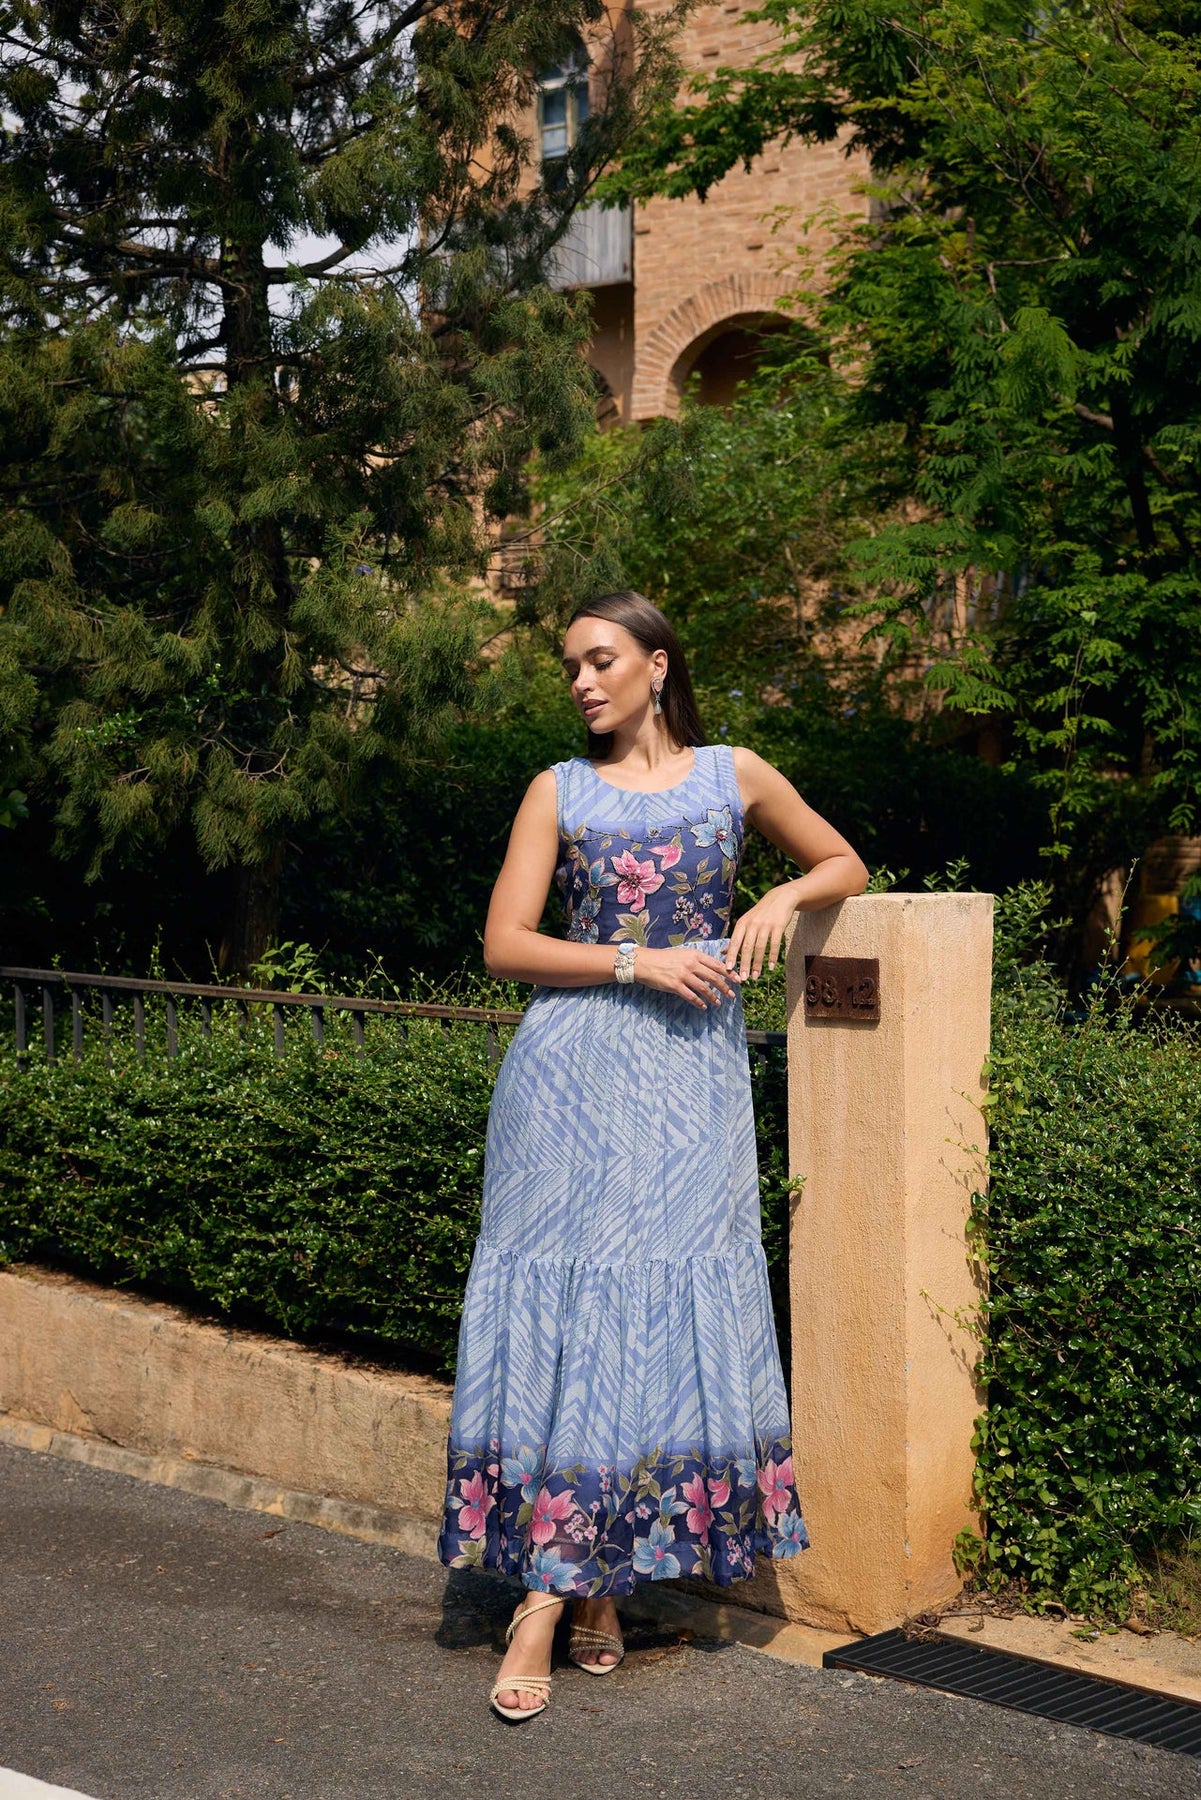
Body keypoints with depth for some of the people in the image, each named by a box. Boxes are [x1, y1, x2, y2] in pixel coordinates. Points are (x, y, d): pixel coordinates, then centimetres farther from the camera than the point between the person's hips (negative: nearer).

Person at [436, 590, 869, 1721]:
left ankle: (572, 1588, 2)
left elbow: (845, 865, 21)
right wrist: (638, 961, -10)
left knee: (661, 1301, -5)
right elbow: (504, 945, 0)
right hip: (573, 1065, 0)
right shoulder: (560, 790, 8)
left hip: (693, 1072, 0)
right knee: (563, 1297, -6)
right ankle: (571, 1583, 2)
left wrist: (785, 898, 0)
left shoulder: (733, 775, 10)